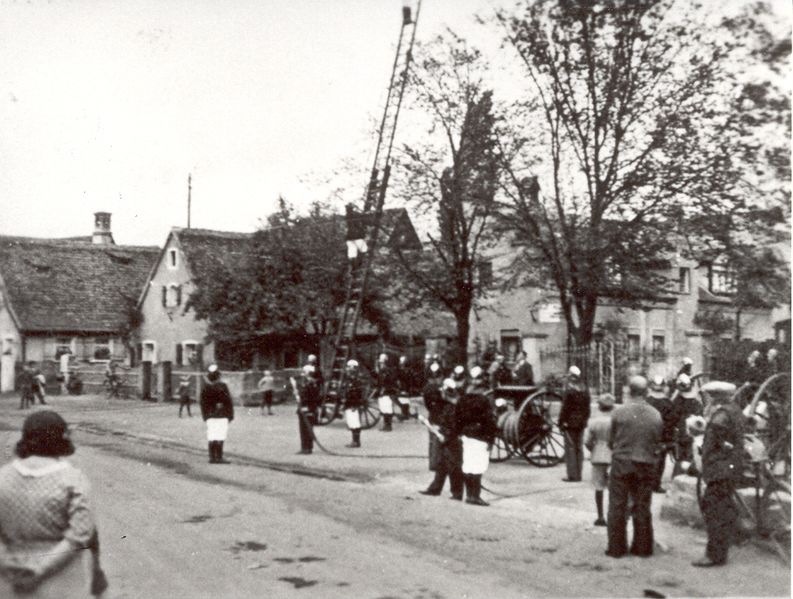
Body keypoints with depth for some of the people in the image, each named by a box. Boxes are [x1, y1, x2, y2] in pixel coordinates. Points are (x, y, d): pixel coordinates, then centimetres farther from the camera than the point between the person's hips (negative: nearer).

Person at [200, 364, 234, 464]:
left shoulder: (205, 388, 2)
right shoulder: (222, 386, -8)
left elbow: (203, 404, 7)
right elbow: (228, 402, -5)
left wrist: (205, 417, 15)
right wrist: (230, 415, 3)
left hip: (210, 416, 4)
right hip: (222, 416, -4)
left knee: (212, 438, 6)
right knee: (220, 437, -4)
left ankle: (212, 458, 7)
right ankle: (219, 458, -6)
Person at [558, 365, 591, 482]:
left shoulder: (568, 391, -14)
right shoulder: (584, 390, 6)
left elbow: (565, 408, -14)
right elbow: (587, 408, 10)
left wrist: (561, 422, -7)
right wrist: (585, 420, 17)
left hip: (570, 423, -6)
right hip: (581, 423, 7)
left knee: (570, 448, -3)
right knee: (579, 448, 11)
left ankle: (572, 475, -4)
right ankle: (578, 474, 16)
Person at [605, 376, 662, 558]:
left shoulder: (619, 412, -11)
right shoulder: (655, 415, -5)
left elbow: (611, 440, -3)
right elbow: (658, 442, 3)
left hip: (622, 462, -2)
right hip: (646, 465, 2)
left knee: (617, 506, 7)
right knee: (642, 507, 14)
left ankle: (616, 547, 9)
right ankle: (642, 547, 19)